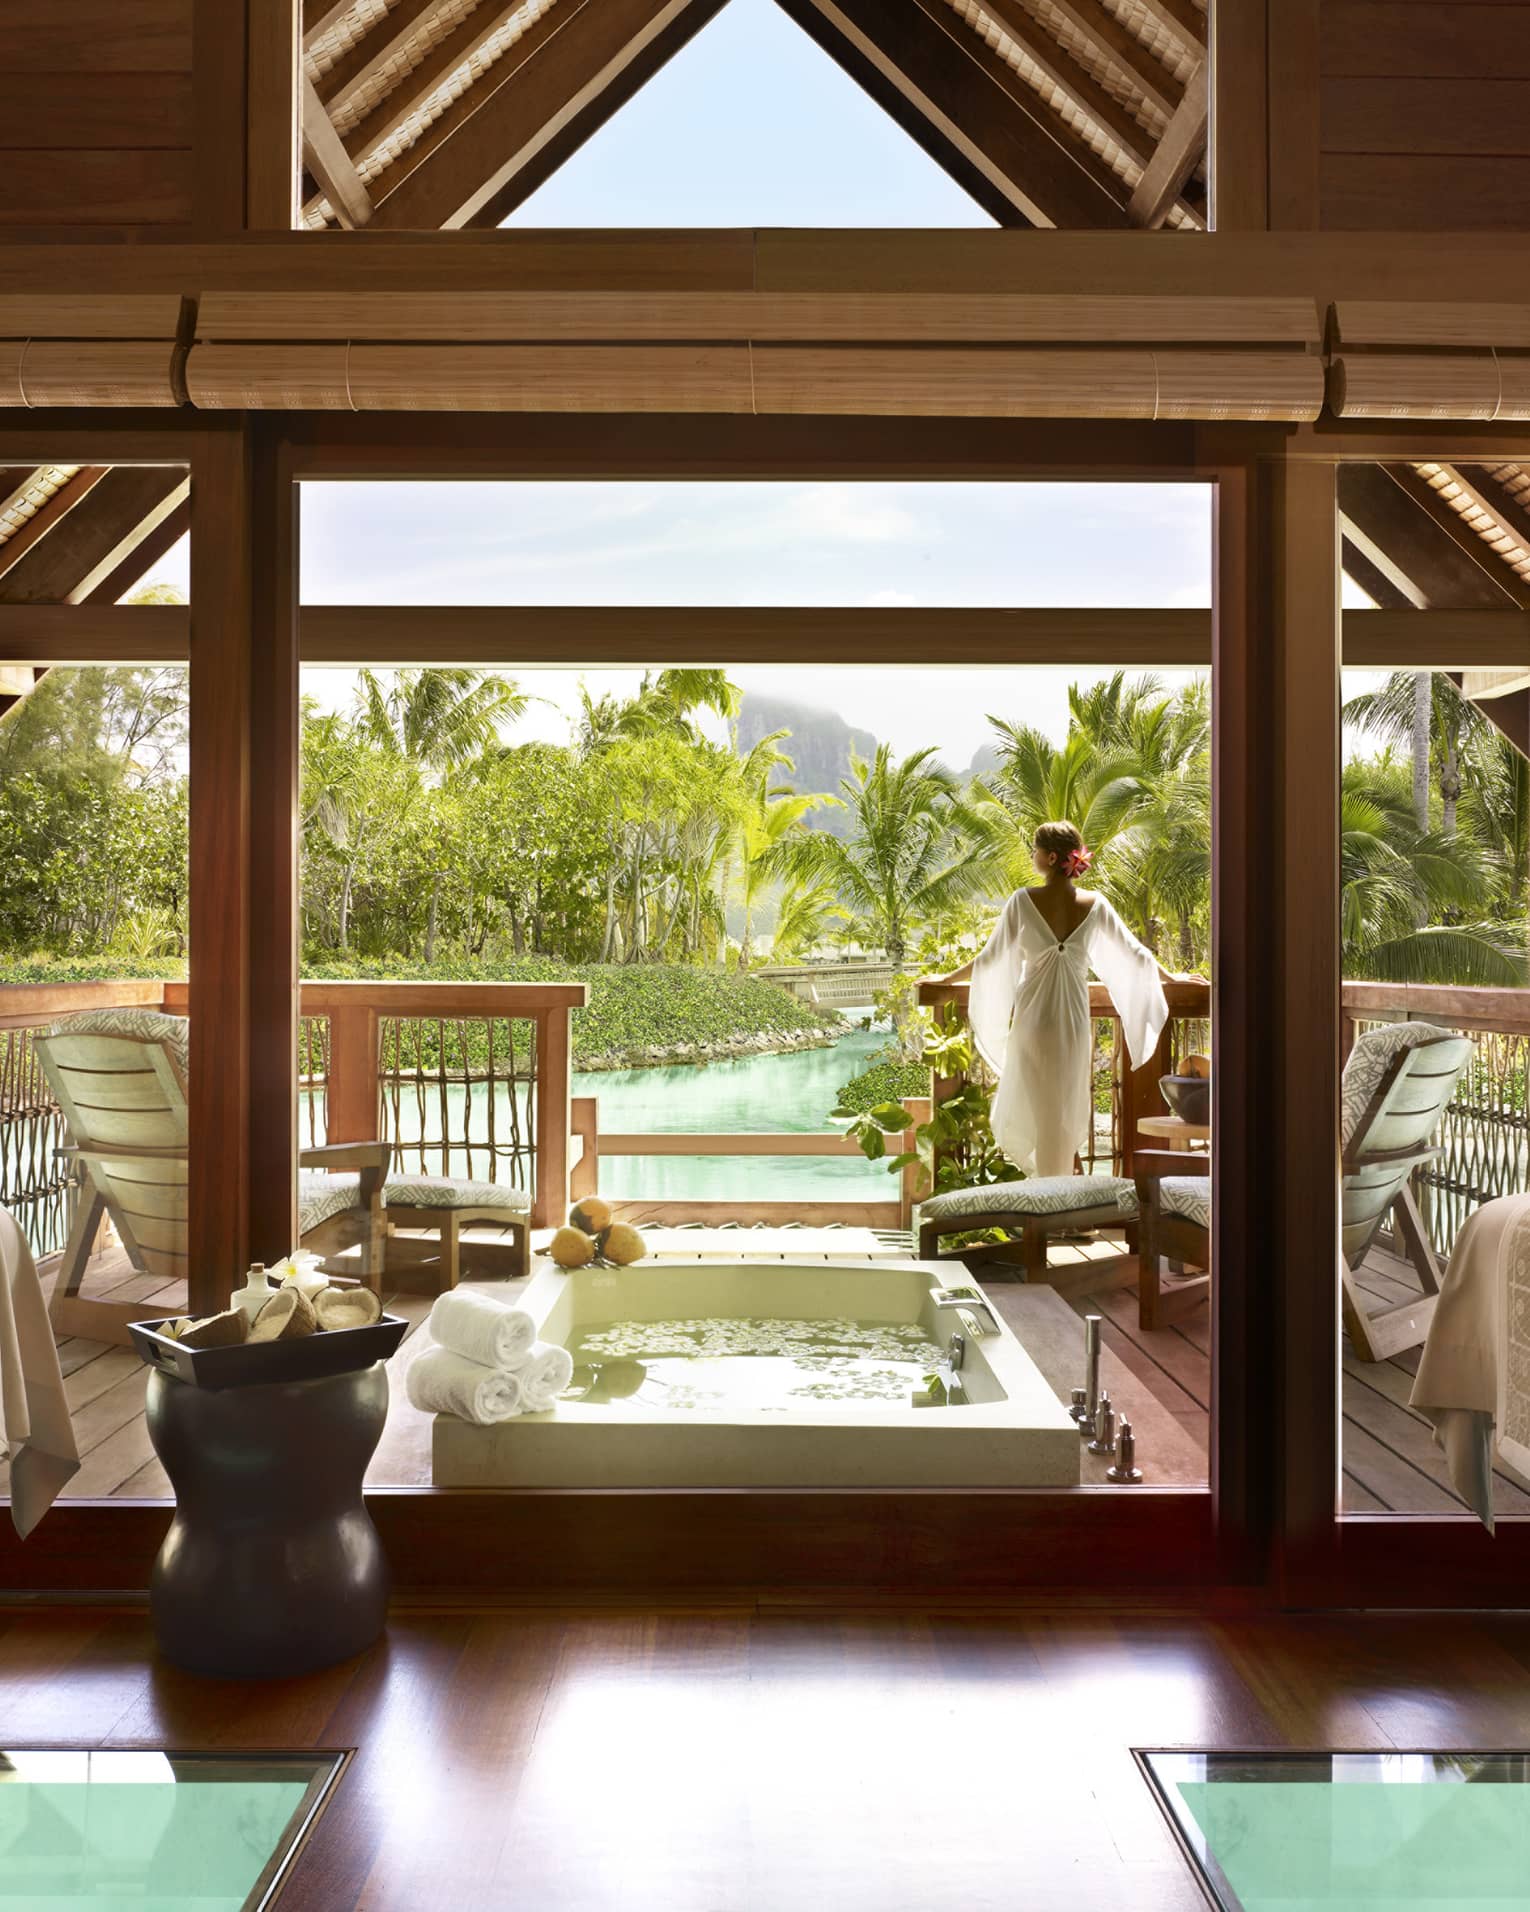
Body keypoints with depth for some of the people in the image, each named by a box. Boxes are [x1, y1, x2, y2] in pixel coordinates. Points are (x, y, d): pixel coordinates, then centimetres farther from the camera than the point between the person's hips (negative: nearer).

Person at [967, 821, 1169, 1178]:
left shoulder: (1023, 901, -11)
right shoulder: (1095, 904, -5)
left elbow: (989, 960, -6)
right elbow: (1137, 957, 2)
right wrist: (1163, 975, 21)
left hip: (1031, 1021, -2)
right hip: (1075, 1024, 2)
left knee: (1034, 1109, 13)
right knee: (1068, 1112, 15)